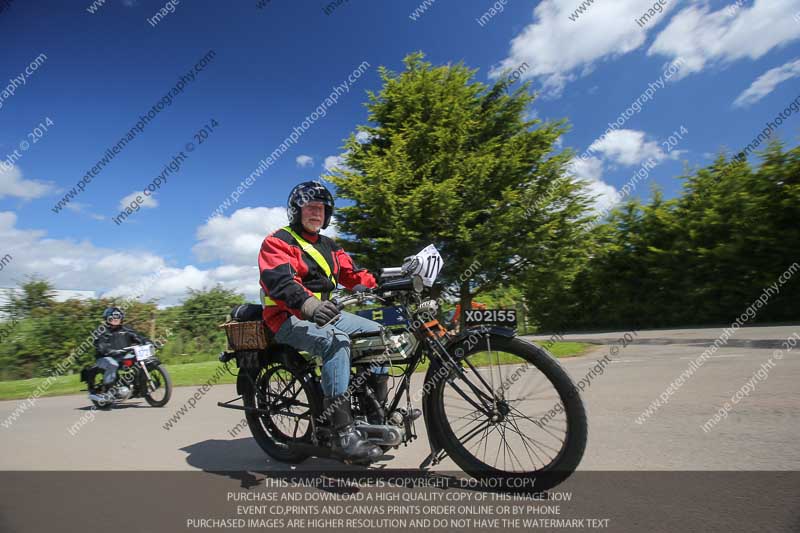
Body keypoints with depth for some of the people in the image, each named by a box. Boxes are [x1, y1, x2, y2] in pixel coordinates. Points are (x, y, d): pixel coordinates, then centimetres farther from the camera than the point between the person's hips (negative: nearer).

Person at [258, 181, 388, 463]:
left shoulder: (328, 246, 19)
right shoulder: (278, 241, -5)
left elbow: (352, 274, 9)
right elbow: (278, 280, -24)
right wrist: (307, 303, -44)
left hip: (322, 313, 8)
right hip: (289, 318, -7)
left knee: (377, 333, -5)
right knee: (337, 341, -35)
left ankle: (376, 415, 2)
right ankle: (343, 433, -33)